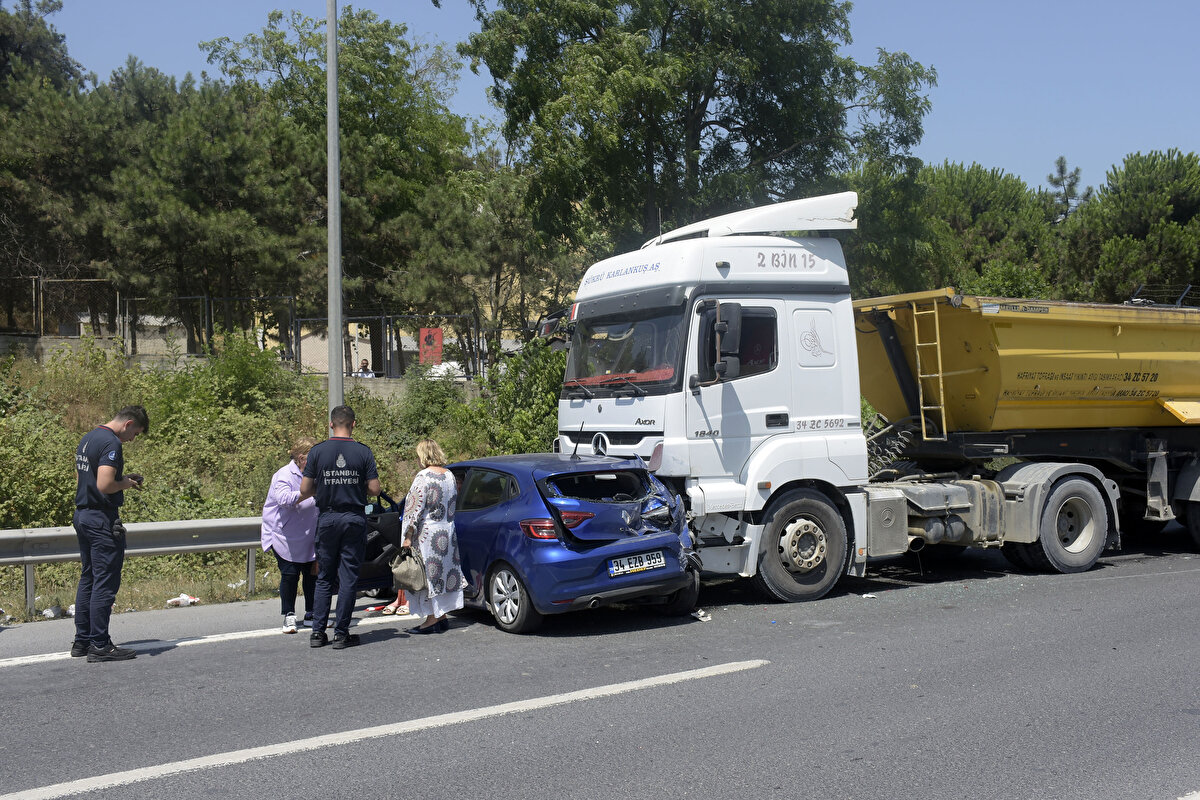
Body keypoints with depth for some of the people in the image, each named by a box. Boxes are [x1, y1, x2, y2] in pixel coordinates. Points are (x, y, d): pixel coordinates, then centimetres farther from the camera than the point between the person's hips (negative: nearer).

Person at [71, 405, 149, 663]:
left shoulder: (87, 438, 15)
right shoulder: (111, 443, -17)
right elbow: (104, 486, -27)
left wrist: (123, 478, 15)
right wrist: (124, 484, -7)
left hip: (82, 515, 10)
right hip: (102, 520, -10)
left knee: (87, 579, 15)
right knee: (105, 583, -5)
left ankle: (82, 641, 19)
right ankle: (99, 645, -2)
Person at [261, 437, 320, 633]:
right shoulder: (284, 475, -14)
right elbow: (284, 499, -33)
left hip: (308, 537, 6)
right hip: (285, 535, -6)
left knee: (312, 573, 6)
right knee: (290, 574, -7)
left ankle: (311, 614, 19)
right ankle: (288, 616, 8)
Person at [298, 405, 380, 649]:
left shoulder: (318, 451, -3)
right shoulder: (363, 452, -4)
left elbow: (305, 489, -2)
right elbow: (374, 489, -5)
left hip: (327, 519, 1)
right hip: (355, 519, -1)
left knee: (324, 578, 11)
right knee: (348, 578, 4)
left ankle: (318, 632, 10)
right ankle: (341, 634, 5)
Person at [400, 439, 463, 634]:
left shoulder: (424, 477, -15)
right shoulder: (449, 475, 9)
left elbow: (415, 509, -16)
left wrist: (408, 537, -14)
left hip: (428, 535, -8)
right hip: (448, 532, 8)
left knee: (429, 574, -1)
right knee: (445, 573, 12)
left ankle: (432, 619, 1)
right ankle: (442, 617, 19)